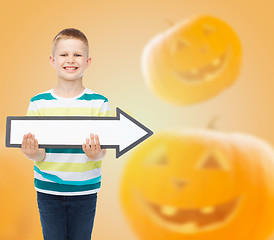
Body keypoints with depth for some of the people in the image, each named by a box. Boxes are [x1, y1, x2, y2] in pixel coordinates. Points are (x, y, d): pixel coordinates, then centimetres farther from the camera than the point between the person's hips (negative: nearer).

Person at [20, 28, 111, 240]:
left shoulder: (99, 103, -5)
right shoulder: (39, 103, -3)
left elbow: (102, 151, -7)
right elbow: (39, 153, -3)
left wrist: (95, 154, -29)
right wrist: (34, 153, -26)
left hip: (85, 190, 0)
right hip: (48, 190, 1)